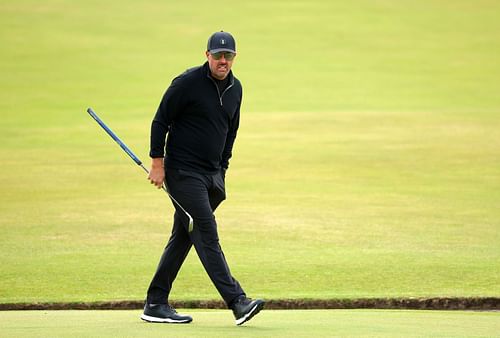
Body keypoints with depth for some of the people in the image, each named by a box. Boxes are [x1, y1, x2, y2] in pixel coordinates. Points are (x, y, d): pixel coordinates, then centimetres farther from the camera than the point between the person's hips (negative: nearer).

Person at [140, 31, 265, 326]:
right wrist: (158, 163, -9)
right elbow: (160, 121, -7)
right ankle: (237, 302, -21)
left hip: (212, 175, 7)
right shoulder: (188, 82, -11)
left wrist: (222, 168, 19)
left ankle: (156, 304, 15)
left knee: (182, 237, 9)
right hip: (182, 172, -7)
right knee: (206, 233, -13)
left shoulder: (235, 88, 10)